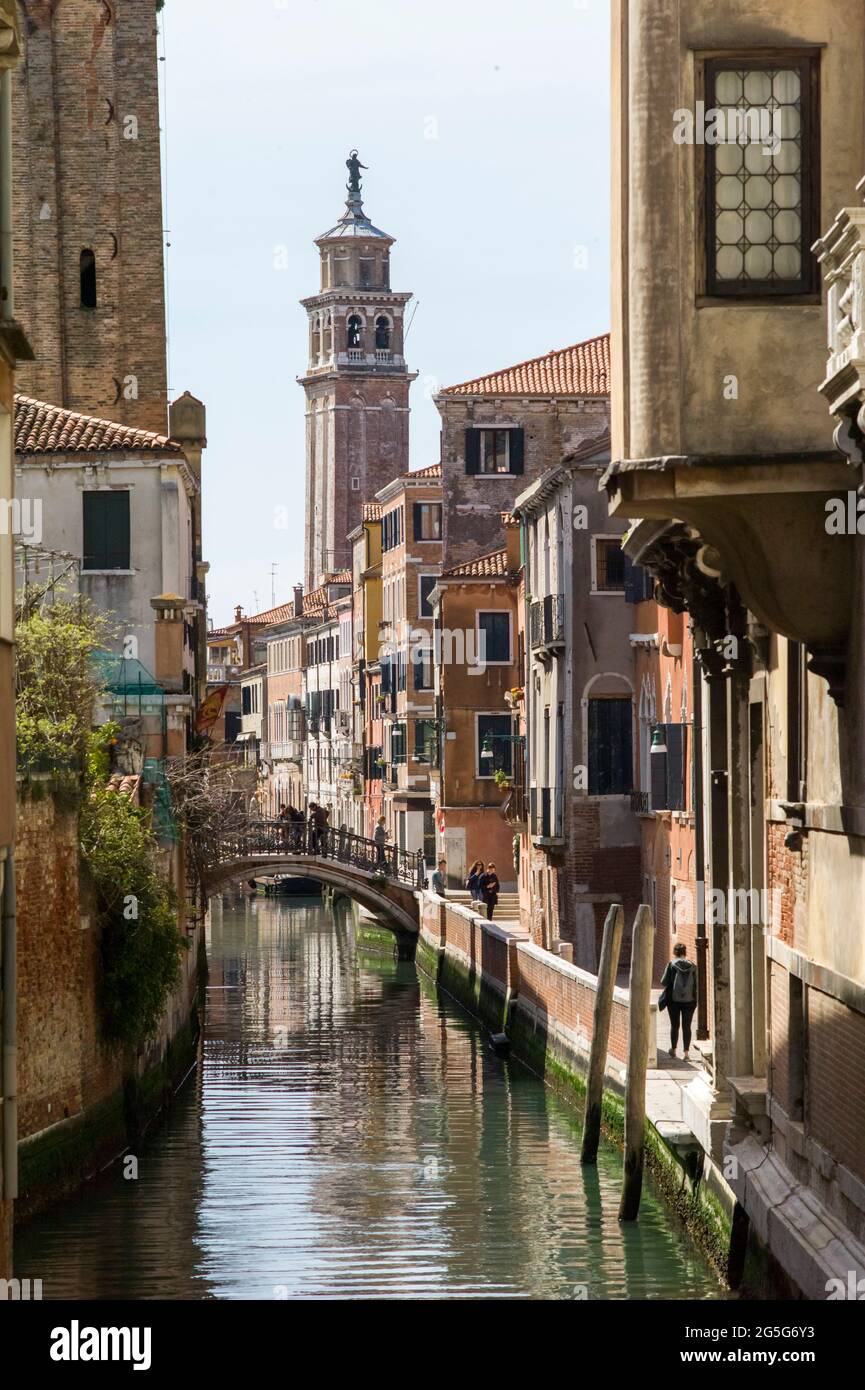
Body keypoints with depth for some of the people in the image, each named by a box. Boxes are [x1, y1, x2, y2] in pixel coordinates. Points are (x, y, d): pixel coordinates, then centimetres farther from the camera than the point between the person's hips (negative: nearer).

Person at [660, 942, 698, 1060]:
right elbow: (697, 984, 0)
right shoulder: (692, 966, -1)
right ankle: (686, 1052, 0)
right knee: (686, 1026, 5)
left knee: (674, 1025, 13)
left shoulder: (671, 964, -7)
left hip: (673, 999, -1)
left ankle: (673, 1050, 25)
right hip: (689, 1000, 1)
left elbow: (664, 983, -7)